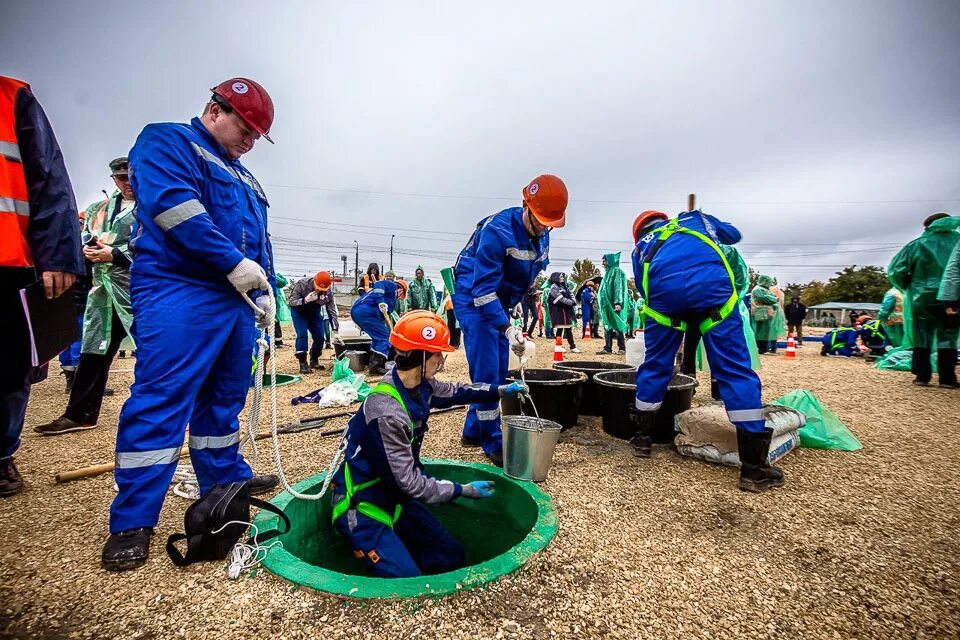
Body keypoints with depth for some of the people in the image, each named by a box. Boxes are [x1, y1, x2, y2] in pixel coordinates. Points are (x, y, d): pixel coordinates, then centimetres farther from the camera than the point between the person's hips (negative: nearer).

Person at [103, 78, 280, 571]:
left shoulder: (244, 178, 25)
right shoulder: (166, 141, 2)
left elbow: (260, 241, 25)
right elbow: (171, 203, -16)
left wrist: (265, 289, 11)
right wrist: (234, 262, -20)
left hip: (236, 301, 8)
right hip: (179, 294, -8)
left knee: (224, 398, 14)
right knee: (160, 401, -9)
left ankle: (225, 479, 27)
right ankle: (132, 522, 0)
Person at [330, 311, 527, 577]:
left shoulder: (418, 383, -9)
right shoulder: (387, 413, -34)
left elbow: (451, 392, 15)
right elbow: (408, 482, -25)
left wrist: (500, 391, 16)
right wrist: (464, 490, -16)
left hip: (394, 496, 8)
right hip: (362, 508, -8)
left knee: (452, 556, 11)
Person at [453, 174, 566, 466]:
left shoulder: (541, 235, -1)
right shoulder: (497, 231, -26)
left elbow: (538, 270, 18)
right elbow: (483, 288, -30)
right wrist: (507, 328, -38)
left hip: (499, 304, 8)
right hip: (474, 300, -8)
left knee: (498, 372, 9)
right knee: (486, 372, -11)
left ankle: (473, 430, 23)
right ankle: (492, 442, 2)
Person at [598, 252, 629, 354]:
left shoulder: (617, 271, -5)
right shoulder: (608, 272, 21)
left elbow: (618, 287, -15)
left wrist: (618, 302, -24)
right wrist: (602, 305, 21)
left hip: (613, 304, -9)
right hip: (606, 304, 9)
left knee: (616, 325, -8)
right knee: (607, 326, 5)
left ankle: (622, 348, -4)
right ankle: (607, 348, 5)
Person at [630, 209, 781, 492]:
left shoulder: (641, 248, 36)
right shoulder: (693, 218, 39)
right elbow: (733, 234, 53)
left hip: (664, 287, 1)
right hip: (711, 283, 0)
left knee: (655, 365, 17)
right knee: (735, 369, 4)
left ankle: (642, 438, 28)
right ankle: (754, 466, 6)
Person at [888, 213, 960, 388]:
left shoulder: (918, 244, -3)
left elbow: (895, 271, -7)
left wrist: (908, 287, 9)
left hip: (923, 297, -1)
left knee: (922, 337, 7)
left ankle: (922, 376, 6)